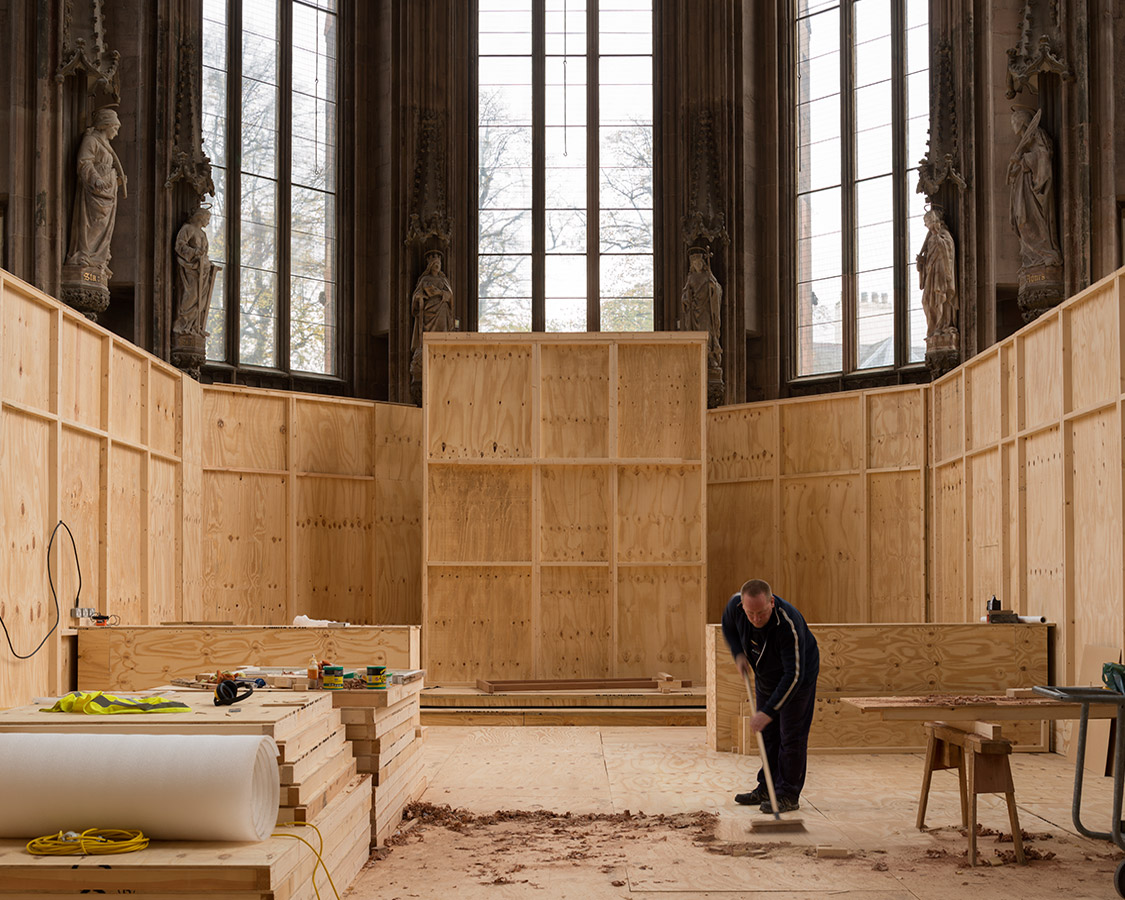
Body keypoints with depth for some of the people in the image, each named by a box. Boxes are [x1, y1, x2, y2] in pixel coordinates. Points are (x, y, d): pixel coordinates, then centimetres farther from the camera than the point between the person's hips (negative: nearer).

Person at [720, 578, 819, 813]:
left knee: (791, 736, -7)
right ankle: (767, 788, 22)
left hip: (798, 678, -6)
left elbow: (793, 675, -39)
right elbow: (728, 627, 3)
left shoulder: (789, 624, -40)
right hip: (765, 676, 6)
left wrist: (768, 711, -41)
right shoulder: (736, 604, -23)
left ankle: (788, 795, 1)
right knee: (768, 733, 12)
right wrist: (738, 653, -14)